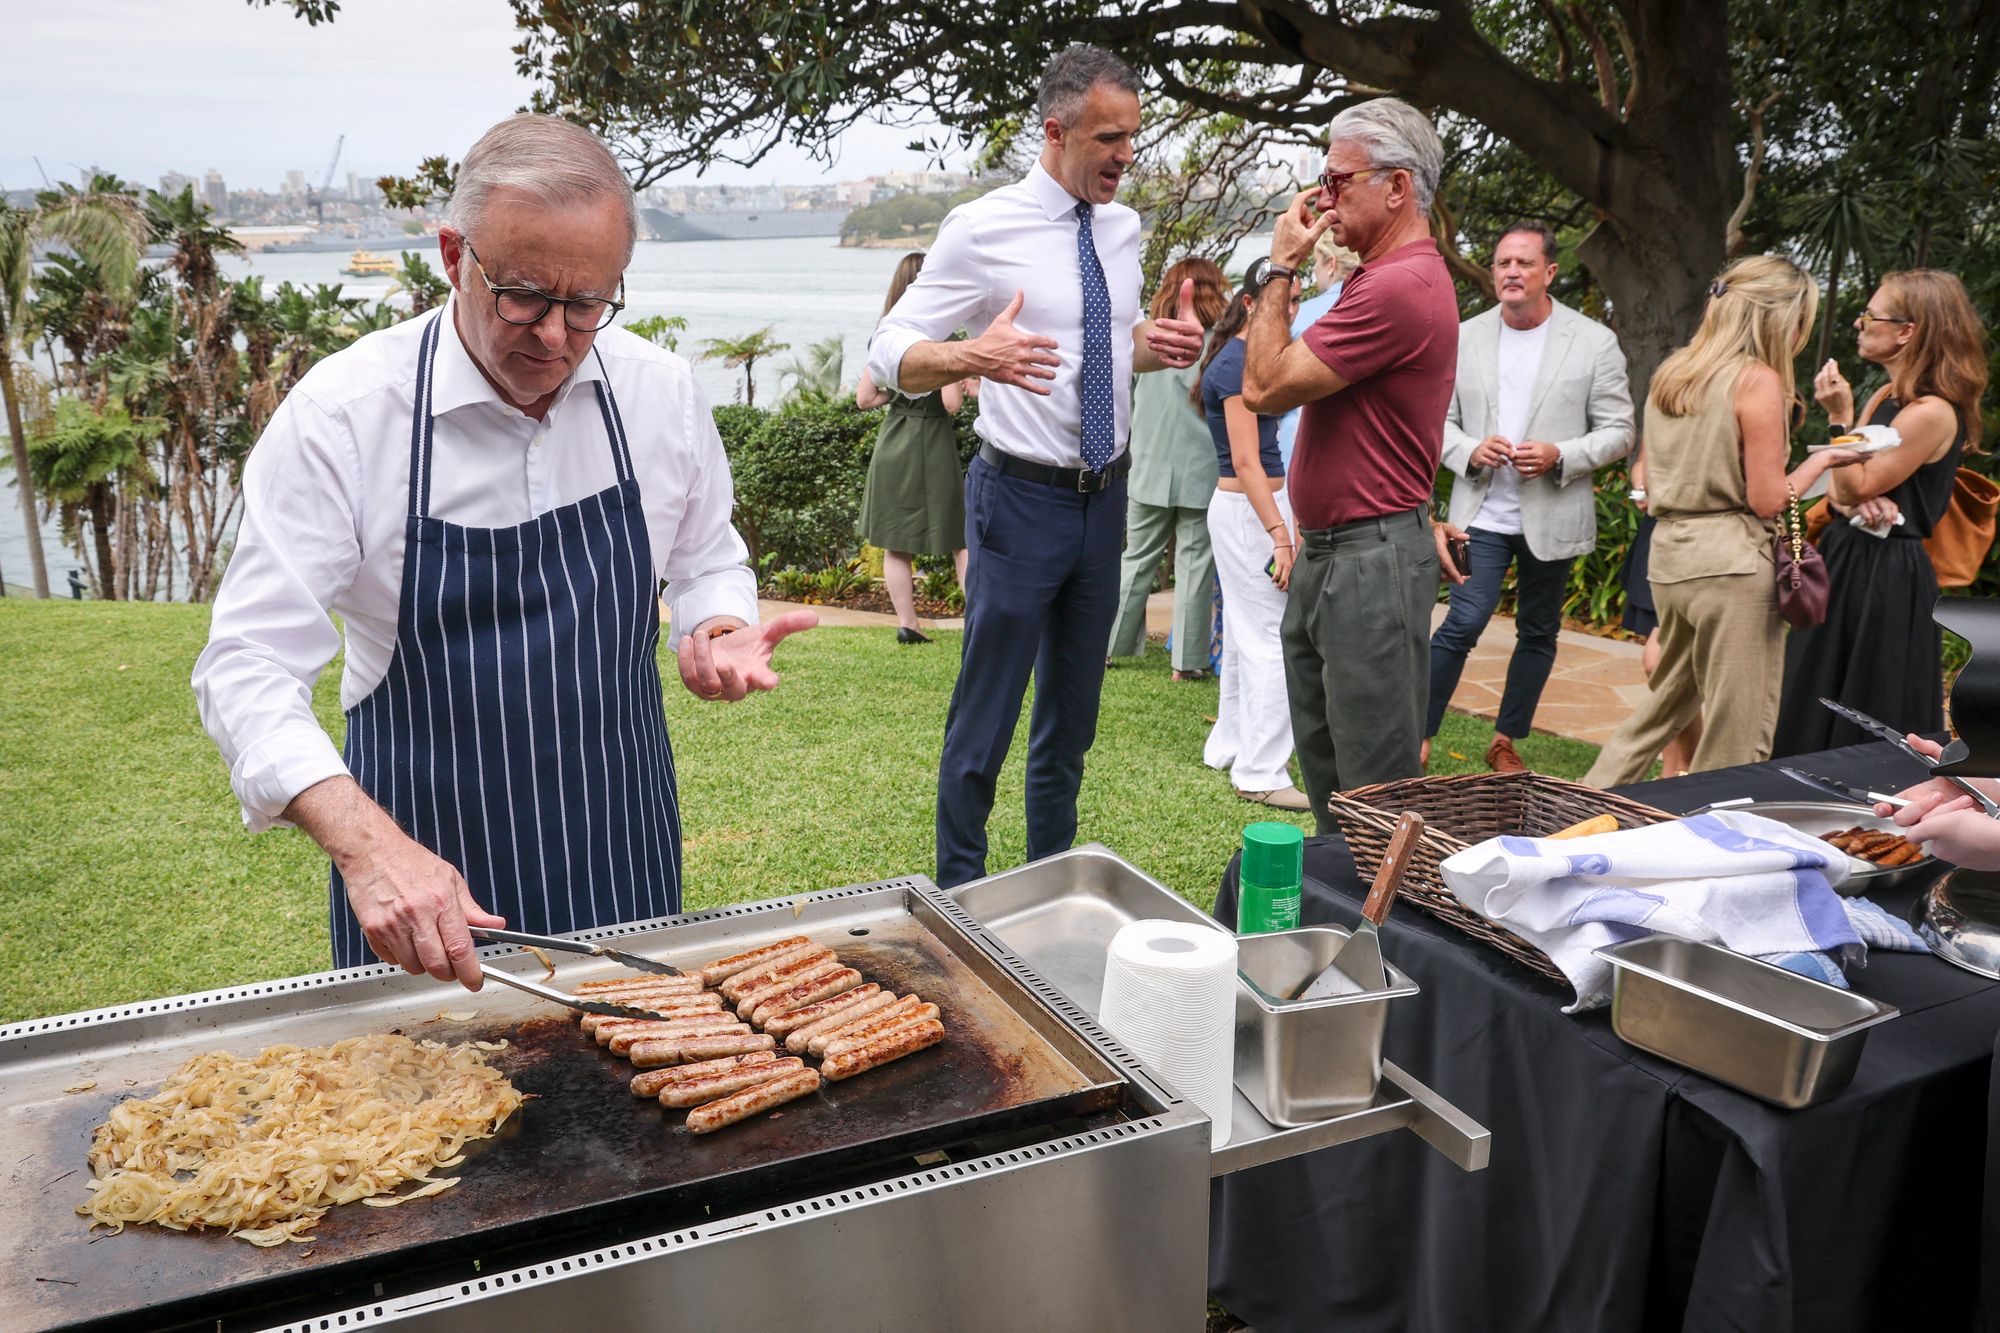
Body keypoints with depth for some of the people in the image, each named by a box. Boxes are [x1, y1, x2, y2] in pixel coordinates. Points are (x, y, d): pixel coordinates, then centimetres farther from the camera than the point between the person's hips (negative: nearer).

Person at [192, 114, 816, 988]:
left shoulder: (661, 390, -6)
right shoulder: (340, 413, -17)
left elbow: (707, 562, 10)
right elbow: (251, 663, -19)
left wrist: (717, 634, -13)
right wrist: (364, 841, -35)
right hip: (422, 860, -3)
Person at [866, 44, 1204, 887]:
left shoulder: (1122, 228, 8)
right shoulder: (984, 228, -10)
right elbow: (889, 353, -12)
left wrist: (1161, 343, -3)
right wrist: (974, 356, -33)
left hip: (1105, 497, 6)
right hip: (1022, 496, -6)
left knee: (1073, 714, 16)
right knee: (985, 716, 0)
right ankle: (958, 892, 17)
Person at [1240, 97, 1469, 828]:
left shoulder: (1399, 286, -19)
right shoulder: (1392, 274, 16)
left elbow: (1264, 386, -18)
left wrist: (1281, 269, -8)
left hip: (1371, 562, -11)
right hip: (1326, 553, 11)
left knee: (1375, 790, -2)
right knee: (1325, 777, 19)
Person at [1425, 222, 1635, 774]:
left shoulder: (1595, 342, -2)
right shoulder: (1465, 338, 3)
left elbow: (1618, 431, -1)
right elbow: (1439, 419, 7)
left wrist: (1559, 456, -17)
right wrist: (1470, 452, -13)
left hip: (1552, 517, 1)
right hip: (1482, 514, -1)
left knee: (1538, 634, 12)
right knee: (1464, 624, -12)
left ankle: (1506, 741, 27)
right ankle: (1419, 735, -2)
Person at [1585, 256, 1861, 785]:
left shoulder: (1669, 374, 11)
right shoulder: (1759, 381, -10)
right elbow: (1768, 500, -11)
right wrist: (1822, 460, 3)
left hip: (1668, 555, 8)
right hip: (1732, 563, -8)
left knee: (1668, 700, 22)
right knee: (1738, 735, 3)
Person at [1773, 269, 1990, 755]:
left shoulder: (1932, 413, -17)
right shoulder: (1887, 397, 10)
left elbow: (1855, 487, -17)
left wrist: (1840, 416, -18)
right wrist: (1848, 500, -12)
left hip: (1885, 576, -9)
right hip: (1847, 559, 9)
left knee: (1869, 735, 2)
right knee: (1812, 715, 16)